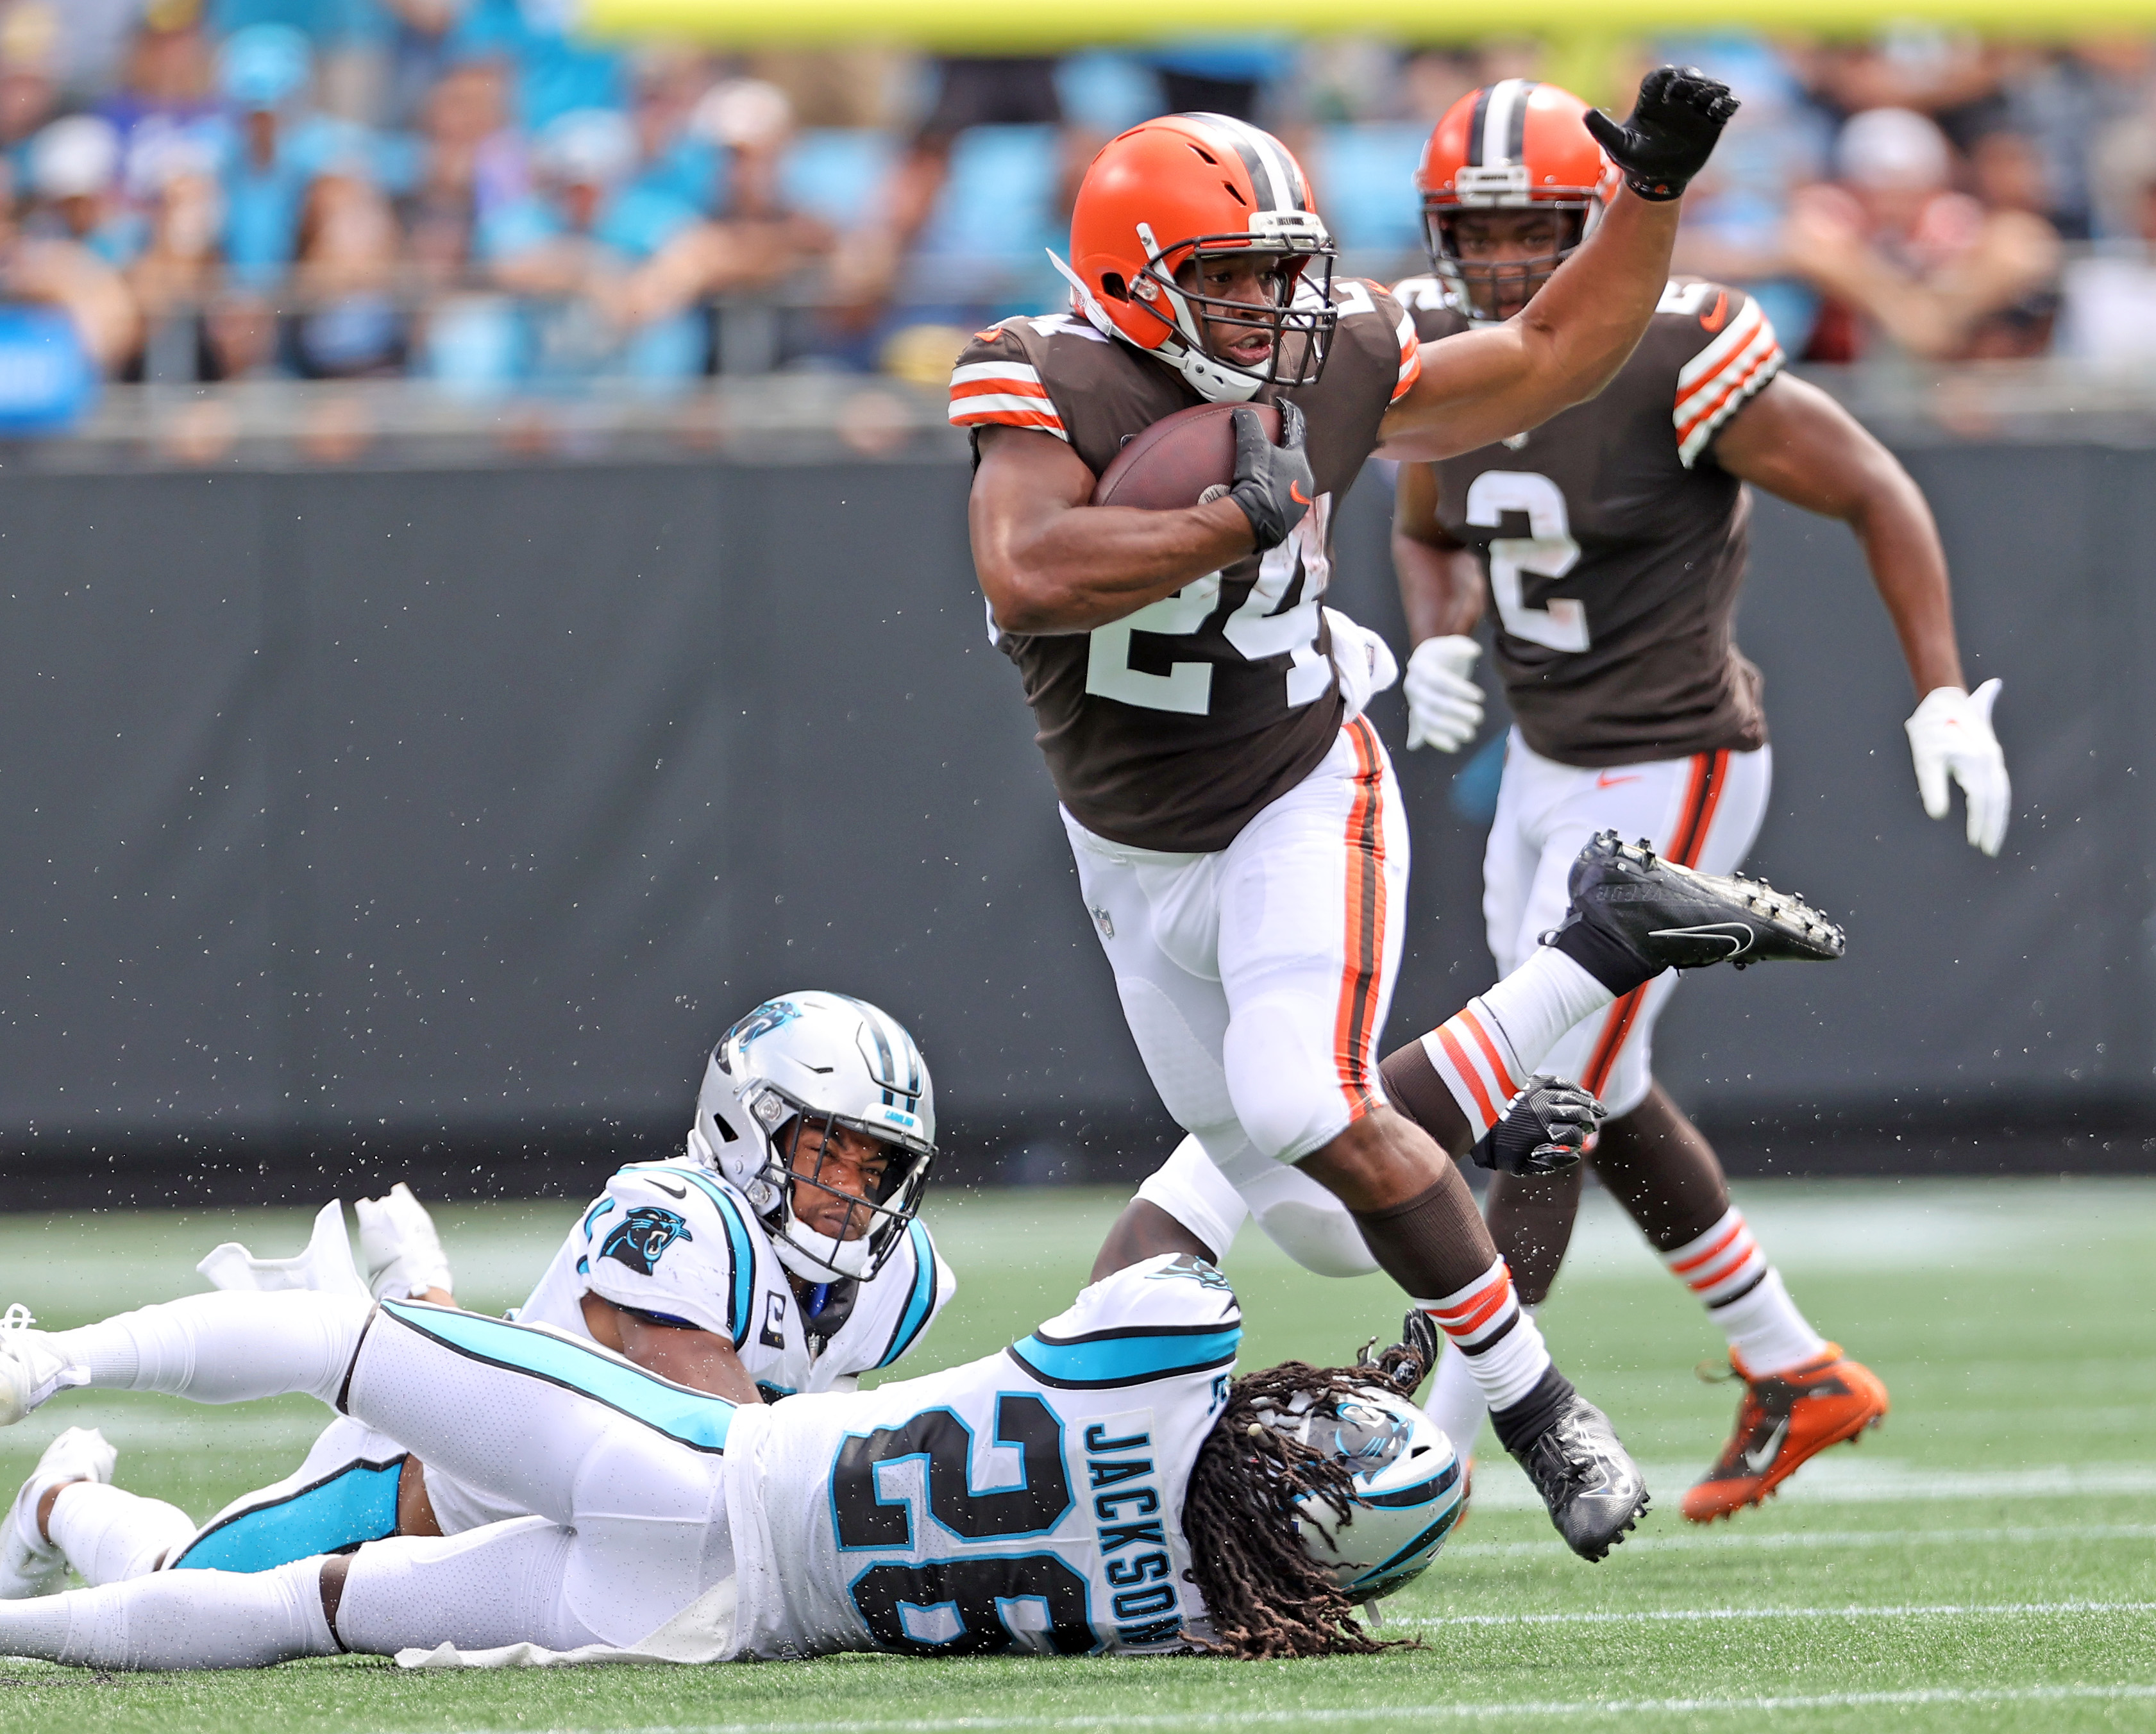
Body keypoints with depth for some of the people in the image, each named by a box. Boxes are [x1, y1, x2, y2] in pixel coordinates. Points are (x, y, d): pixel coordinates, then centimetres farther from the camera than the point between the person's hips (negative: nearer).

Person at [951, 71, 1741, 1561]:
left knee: (1311, 1115, -24)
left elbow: (1551, 361, 6)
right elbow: (1024, 580, -39)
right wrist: (1242, 522, -40)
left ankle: (1540, 1406, -17)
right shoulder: (1054, 390, -21)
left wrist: (1652, 191, -5)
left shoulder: (1332, 372, -9)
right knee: (1257, 1162, 13)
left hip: (1300, 809, -1)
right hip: (1136, 860, 1)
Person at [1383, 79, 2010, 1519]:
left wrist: (1946, 698, -17)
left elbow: (1874, 492, -13)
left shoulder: (1677, 361, -22)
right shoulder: (1444, 353, -1)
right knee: (1600, 1097, 19)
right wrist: (1438, 645, -4)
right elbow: (1430, 538, 17)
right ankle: (1798, 1376, 36)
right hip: (1550, 765, 8)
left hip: (1669, 779, -8)